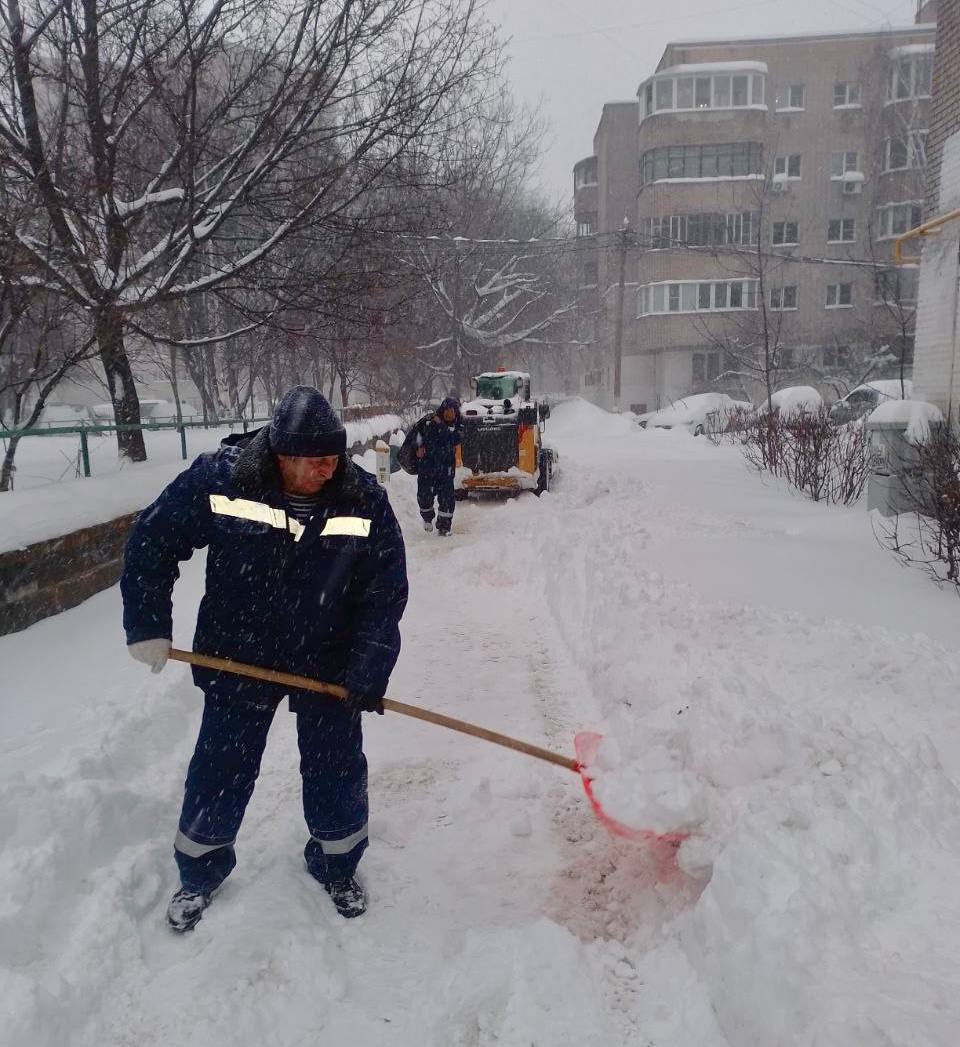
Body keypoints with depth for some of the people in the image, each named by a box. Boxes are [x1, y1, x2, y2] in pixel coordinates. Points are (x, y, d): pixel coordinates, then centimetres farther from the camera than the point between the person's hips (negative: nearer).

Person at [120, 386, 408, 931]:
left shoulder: (365, 501, -18)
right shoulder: (218, 478, -21)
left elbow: (386, 591, -11)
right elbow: (153, 543, -7)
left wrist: (369, 667, -17)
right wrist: (148, 627, -7)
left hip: (328, 663, 1)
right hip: (237, 657, 0)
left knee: (337, 770, 11)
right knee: (221, 770, 13)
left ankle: (337, 865, 37)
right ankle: (200, 872, 38)